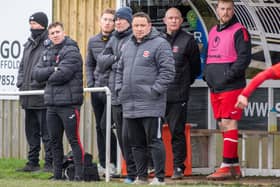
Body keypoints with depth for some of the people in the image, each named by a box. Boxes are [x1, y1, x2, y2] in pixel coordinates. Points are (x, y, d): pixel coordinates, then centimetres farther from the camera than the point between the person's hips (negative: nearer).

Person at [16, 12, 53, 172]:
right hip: (28, 98, 9)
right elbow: (23, 66, 23)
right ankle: (33, 162, 20)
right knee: (32, 132, 13)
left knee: (46, 133, -5)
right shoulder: (29, 44, 18)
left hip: (43, 98, -9)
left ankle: (50, 163, -2)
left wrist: (36, 84, -19)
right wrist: (21, 82, 8)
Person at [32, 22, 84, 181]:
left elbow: (63, 74, -20)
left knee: (74, 139, -7)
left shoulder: (71, 51, -8)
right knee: (55, 140, 12)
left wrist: (48, 78, -1)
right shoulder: (47, 53, 16)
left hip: (68, 103, -8)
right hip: (52, 103, 8)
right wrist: (53, 70, -11)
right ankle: (57, 174, 19)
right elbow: (36, 74, 5)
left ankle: (80, 174, -6)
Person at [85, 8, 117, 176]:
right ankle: (102, 163, 17)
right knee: (99, 127, 10)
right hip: (97, 90, 6)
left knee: (105, 124, -15)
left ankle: (112, 162, -6)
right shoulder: (93, 41, 10)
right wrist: (91, 84, 8)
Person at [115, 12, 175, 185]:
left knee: (154, 141, -6)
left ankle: (159, 177, -2)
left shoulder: (160, 44, -6)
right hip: (129, 104, 7)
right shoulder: (128, 46, 17)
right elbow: (120, 70, 26)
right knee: (136, 143, 11)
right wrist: (120, 89, 13)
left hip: (151, 105, -7)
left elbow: (168, 71, -12)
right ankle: (141, 176, 19)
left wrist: (155, 91, -15)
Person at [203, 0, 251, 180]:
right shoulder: (213, 32, 18)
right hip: (215, 89, 8)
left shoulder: (239, 31, -6)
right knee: (223, 126, 9)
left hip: (232, 87, -8)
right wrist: (207, 75, 8)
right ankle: (235, 167, 15)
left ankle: (227, 167, -11)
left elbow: (244, 58, -15)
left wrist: (227, 77, -18)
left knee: (228, 124, -10)